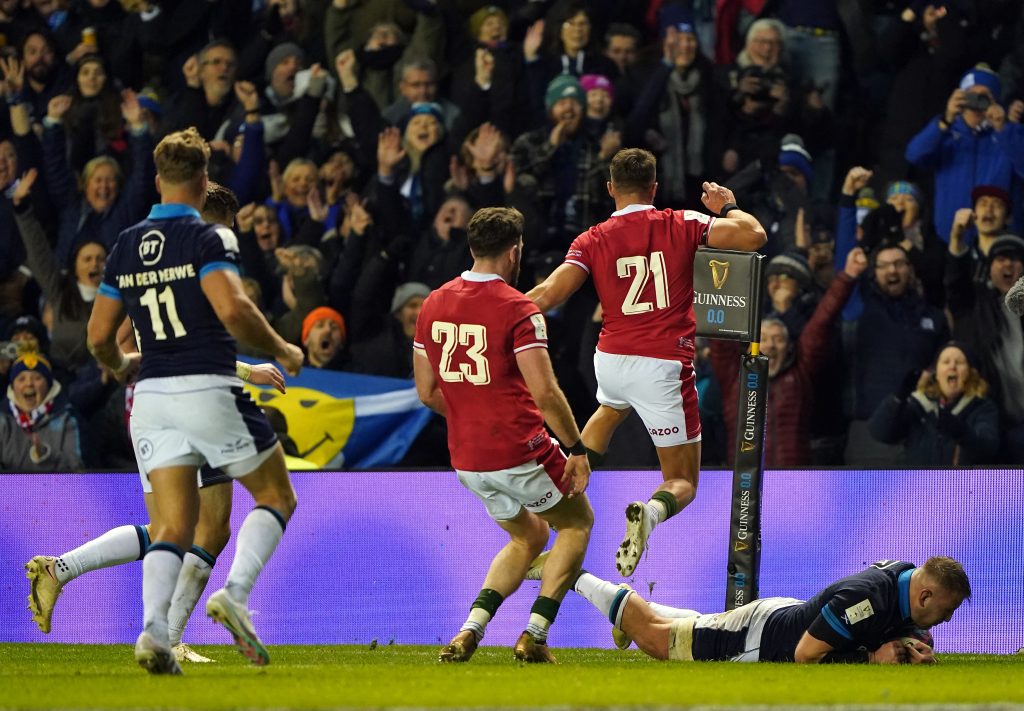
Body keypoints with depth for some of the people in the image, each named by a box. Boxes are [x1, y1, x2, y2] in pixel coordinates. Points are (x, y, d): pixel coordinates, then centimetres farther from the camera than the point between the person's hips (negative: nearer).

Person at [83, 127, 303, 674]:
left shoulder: (124, 247, 10)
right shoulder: (208, 238, -7)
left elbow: (99, 338, 12)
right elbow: (233, 309, -22)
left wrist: (121, 364, 35)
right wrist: (282, 351, -5)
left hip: (152, 398, 5)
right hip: (211, 390, -5)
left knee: (172, 526, 2)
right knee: (276, 497, 13)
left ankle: (154, 630, -20)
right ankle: (235, 594, -9)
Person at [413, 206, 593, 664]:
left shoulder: (433, 305, 5)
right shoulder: (517, 309, -14)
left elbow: (427, 393, 11)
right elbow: (545, 392, -20)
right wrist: (577, 450, -11)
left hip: (466, 462, 6)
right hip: (520, 454, -6)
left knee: (529, 535, 27)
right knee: (577, 522, 18)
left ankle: (471, 630, 8)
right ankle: (535, 635, 5)